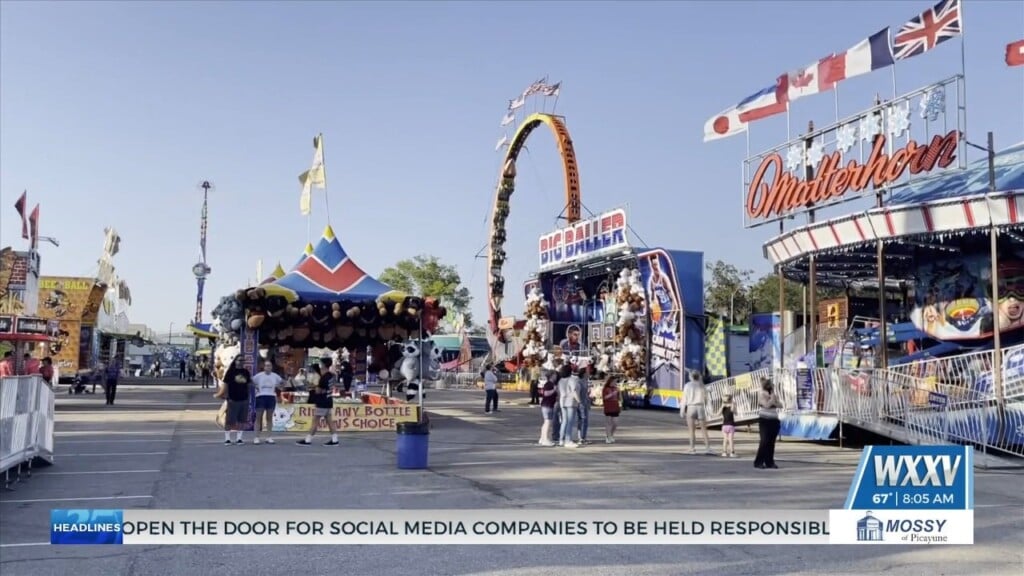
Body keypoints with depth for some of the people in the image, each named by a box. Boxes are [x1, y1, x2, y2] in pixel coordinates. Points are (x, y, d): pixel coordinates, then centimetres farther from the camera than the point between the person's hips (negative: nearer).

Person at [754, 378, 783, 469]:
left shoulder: (774, 395, 14)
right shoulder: (761, 395, -4)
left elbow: (780, 405, 6)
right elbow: (767, 405, -17)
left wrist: (774, 401, -9)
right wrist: (772, 397, -8)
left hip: (774, 421, 6)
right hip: (764, 420, -6)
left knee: (771, 442, 3)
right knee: (764, 441, -12)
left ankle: (769, 462, 8)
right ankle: (758, 462, -9)